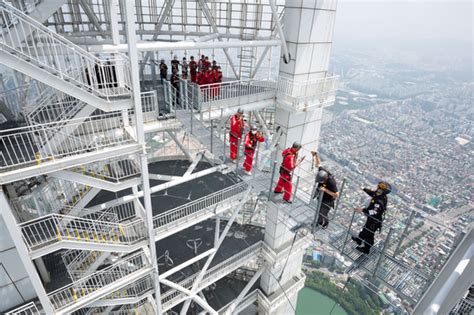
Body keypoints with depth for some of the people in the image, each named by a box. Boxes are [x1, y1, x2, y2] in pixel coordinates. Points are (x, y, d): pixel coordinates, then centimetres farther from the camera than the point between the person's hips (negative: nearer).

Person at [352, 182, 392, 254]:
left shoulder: (380, 202, -37)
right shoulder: (381, 196, -10)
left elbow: (374, 212, -49)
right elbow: (372, 192, 9)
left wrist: (363, 210, -55)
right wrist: (364, 189, -4)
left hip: (374, 221, -9)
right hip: (372, 218, 9)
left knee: (369, 234, 13)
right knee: (365, 229, 30)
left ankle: (366, 249, 36)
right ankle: (359, 240, 55)